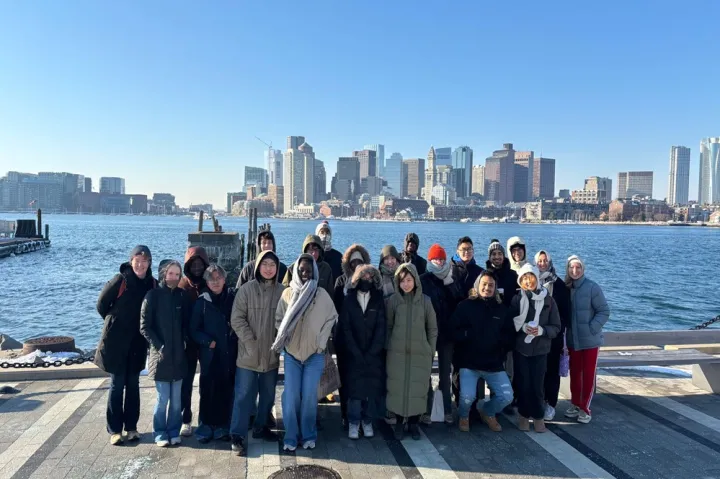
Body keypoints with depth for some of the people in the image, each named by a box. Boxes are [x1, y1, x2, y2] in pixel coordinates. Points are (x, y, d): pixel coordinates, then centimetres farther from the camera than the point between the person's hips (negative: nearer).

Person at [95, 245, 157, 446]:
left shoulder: (152, 284, -3)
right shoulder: (120, 280, -13)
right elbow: (101, 304, -3)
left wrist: (141, 326, 4)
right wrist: (115, 322, 6)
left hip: (138, 342, 3)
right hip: (116, 341, -3)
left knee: (133, 384, 11)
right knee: (117, 384, 4)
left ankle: (131, 427, 21)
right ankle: (114, 429, 14)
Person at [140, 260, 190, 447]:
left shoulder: (182, 295, 5)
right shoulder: (153, 295, -5)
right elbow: (144, 326, -5)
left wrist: (184, 342, -2)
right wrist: (158, 346, -12)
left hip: (179, 355, 3)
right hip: (160, 355, -3)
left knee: (176, 399, 9)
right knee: (163, 398, 2)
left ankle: (174, 431, 22)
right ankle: (160, 433, 18)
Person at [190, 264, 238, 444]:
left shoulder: (233, 297, 2)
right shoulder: (202, 301, 1)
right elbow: (194, 330, 2)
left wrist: (235, 339, -5)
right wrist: (208, 342, -10)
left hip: (229, 354, 1)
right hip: (210, 354, -1)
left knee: (226, 391, 5)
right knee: (208, 391, 2)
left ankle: (222, 427, 18)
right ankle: (206, 427, 16)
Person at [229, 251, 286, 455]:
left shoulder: (283, 291, -2)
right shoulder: (246, 289, -7)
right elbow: (237, 319, -8)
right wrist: (250, 342, -13)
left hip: (272, 354, 3)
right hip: (249, 353, -3)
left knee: (268, 395, 15)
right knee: (244, 395, 0)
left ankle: (261, 427, 33)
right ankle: (238, 436, 9)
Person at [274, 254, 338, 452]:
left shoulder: (322, 294, -2)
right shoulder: (287, 293, 0)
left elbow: (331, 318, 4)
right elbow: (279, 319, 6)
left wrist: (321, 342, -1)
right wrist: (283, 340, -4)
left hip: (314, 354, -1)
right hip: (291, 353, 1)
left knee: (309, 396, -1)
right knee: (290, 396, 0)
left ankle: (308, 435, 15)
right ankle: (290, 437, 12)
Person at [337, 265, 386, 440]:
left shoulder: (378, 301, 5)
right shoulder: (349, 300, 3)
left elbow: (381, 328, -1)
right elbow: (345, 328, -2)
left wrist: (370, 353, -10)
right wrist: (357, 353, -10)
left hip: (374, 355, 1)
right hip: (353, 355, -1)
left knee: (373, 388, 1)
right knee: (354, 388, -4)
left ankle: (367, 422, 14)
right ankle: (353, 423, 8)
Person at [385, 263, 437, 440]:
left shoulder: (425, 301, 0)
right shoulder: (393, 300, -1)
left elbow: (432, 328, 7)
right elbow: (388, 327, 6)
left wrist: (431, 351, 6)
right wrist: (388, 348, 3)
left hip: (420, 354, 0)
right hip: (397, 353, 0)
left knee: (418, 389, 3)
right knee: (397, 389, 3)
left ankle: (414, 423, 19)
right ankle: (399, 423, 19)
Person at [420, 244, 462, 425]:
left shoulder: (451, 280, 8)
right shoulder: (423, 280, -3)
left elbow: (460, 303, -3)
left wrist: (450, 283, -13)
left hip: (446, 332, 3)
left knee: (445, 373, 10)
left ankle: (448, 410, 17)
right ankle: (426, 410, 12)